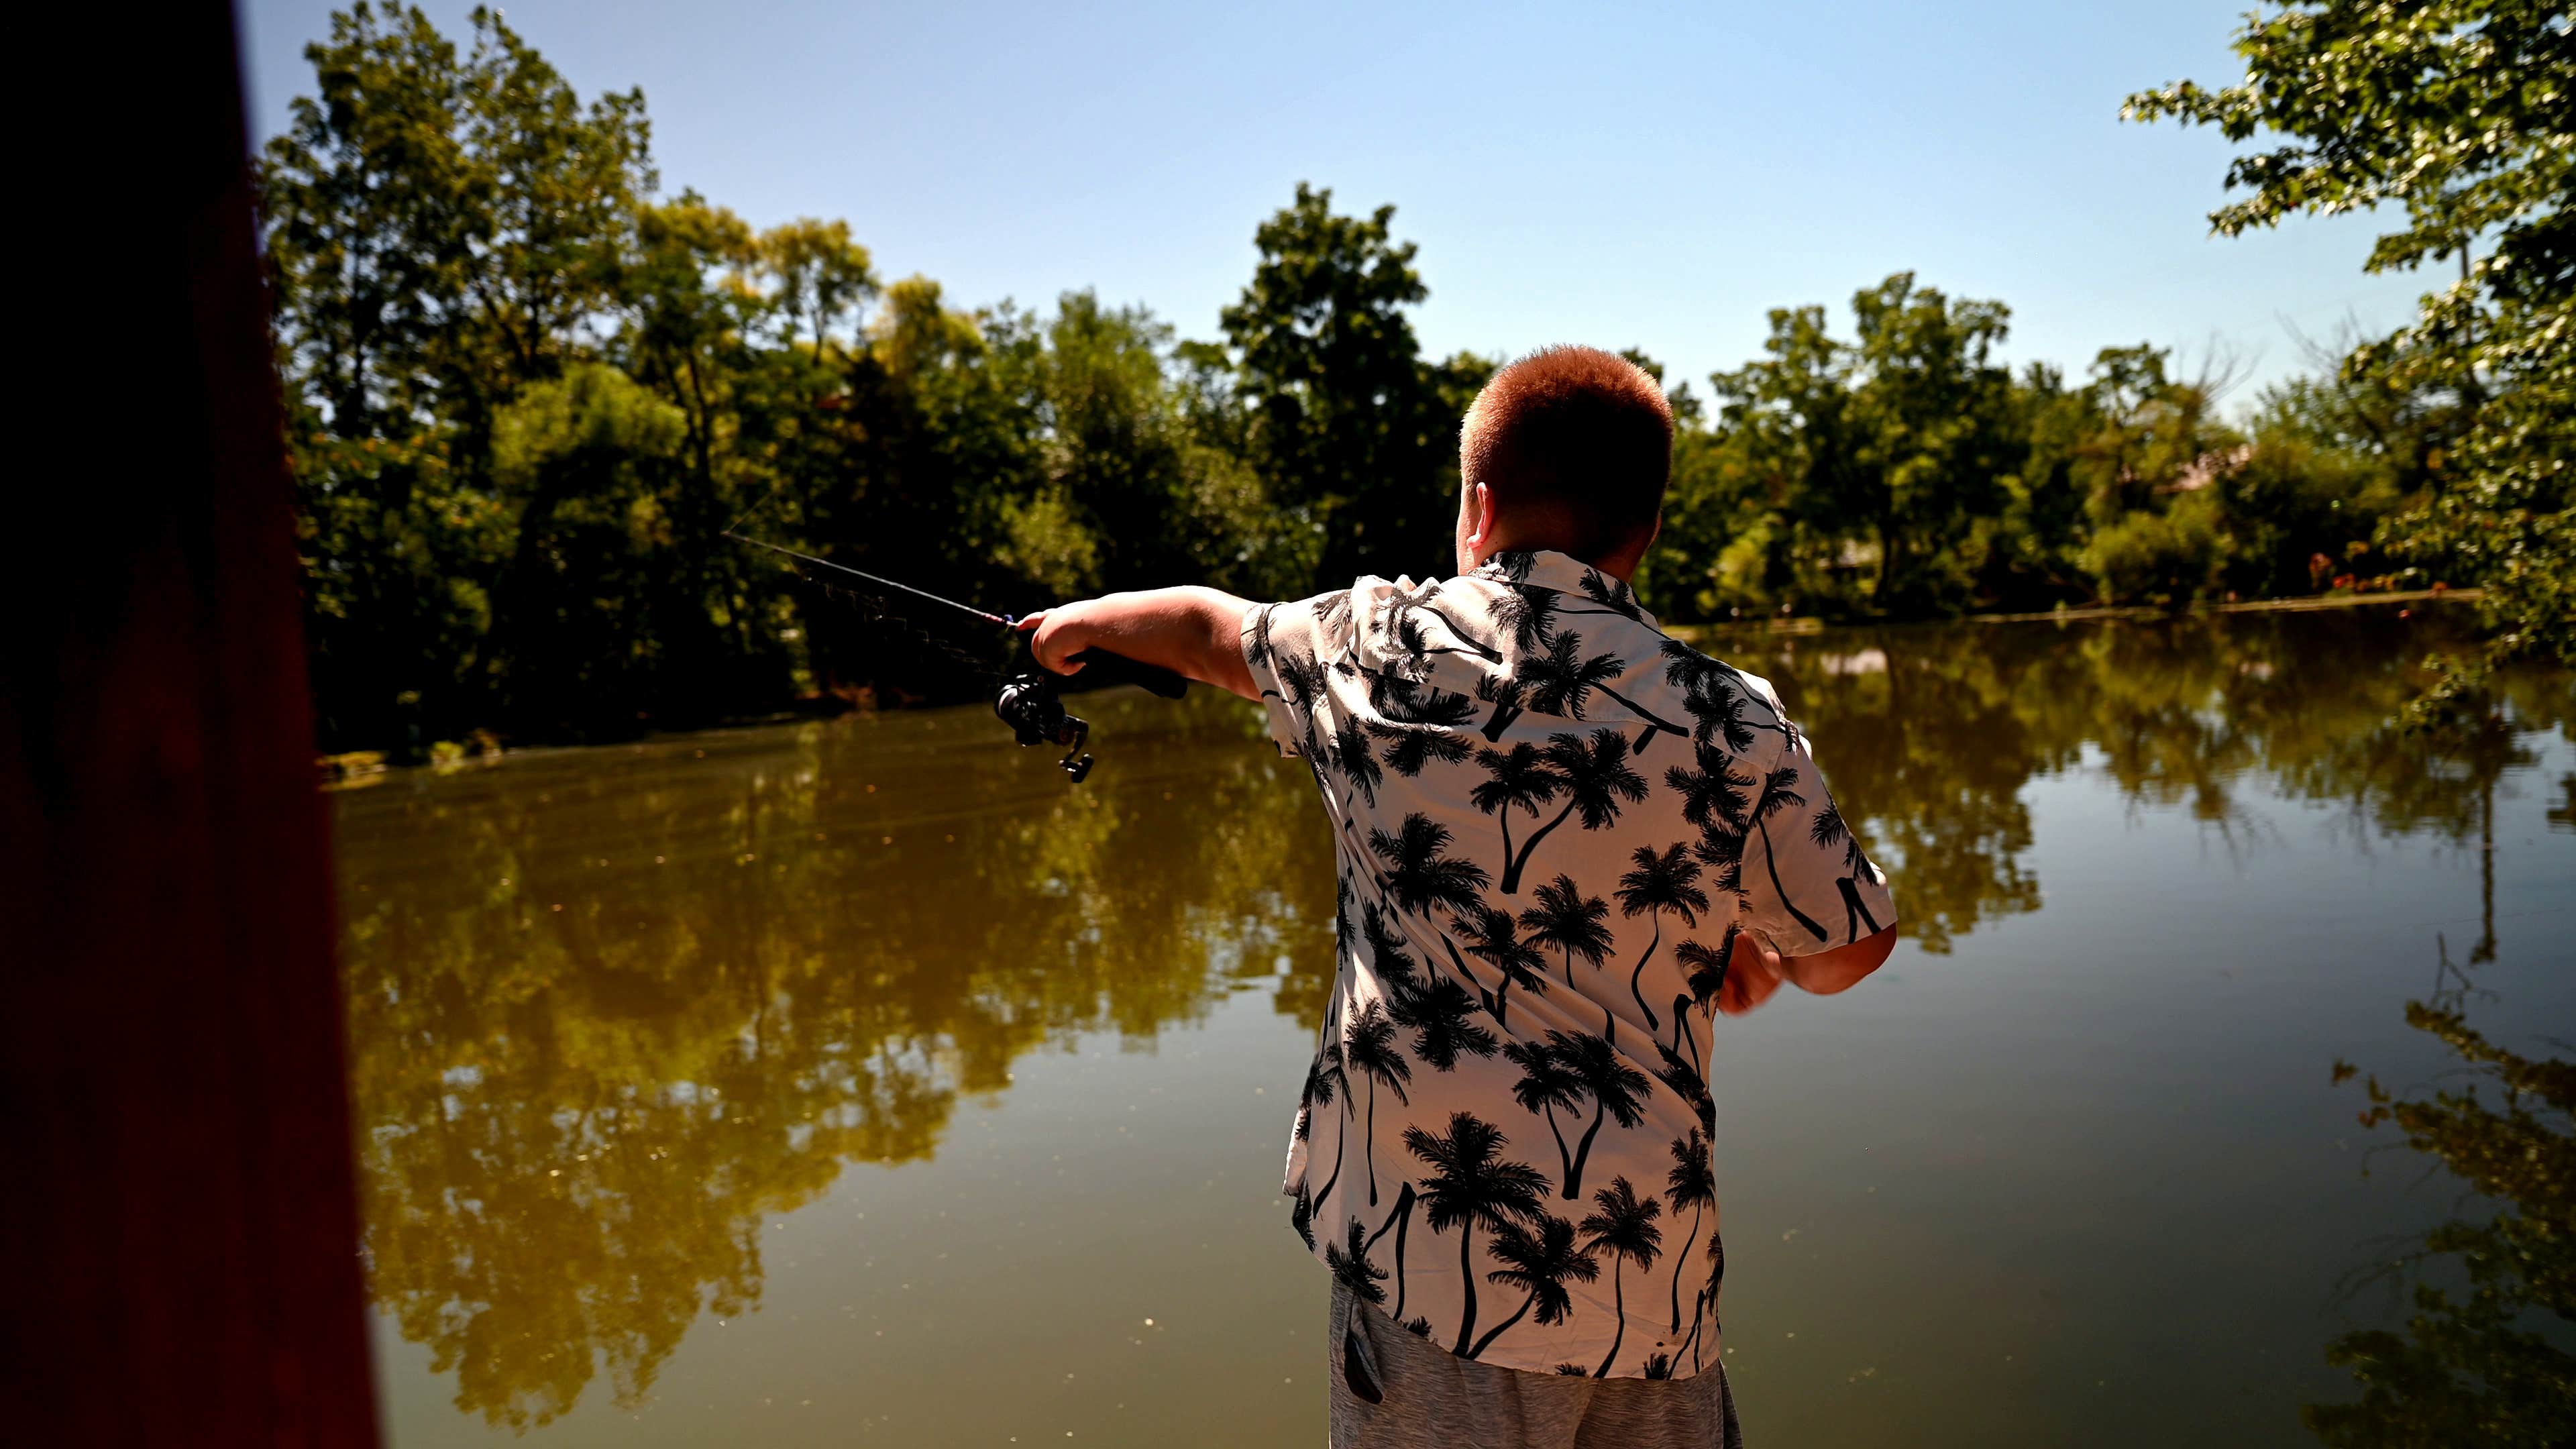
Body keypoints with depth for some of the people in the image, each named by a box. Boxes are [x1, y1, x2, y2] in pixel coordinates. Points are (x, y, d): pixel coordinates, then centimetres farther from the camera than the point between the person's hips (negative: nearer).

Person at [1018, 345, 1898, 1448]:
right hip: (1648, 1265, 1)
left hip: (1423, 1246, 0)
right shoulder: (1731, 727, -6)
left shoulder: (1372, 645, -3)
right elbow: (1851, 949, 6)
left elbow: (1207, 627, 18)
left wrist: (1082, 620, 39)